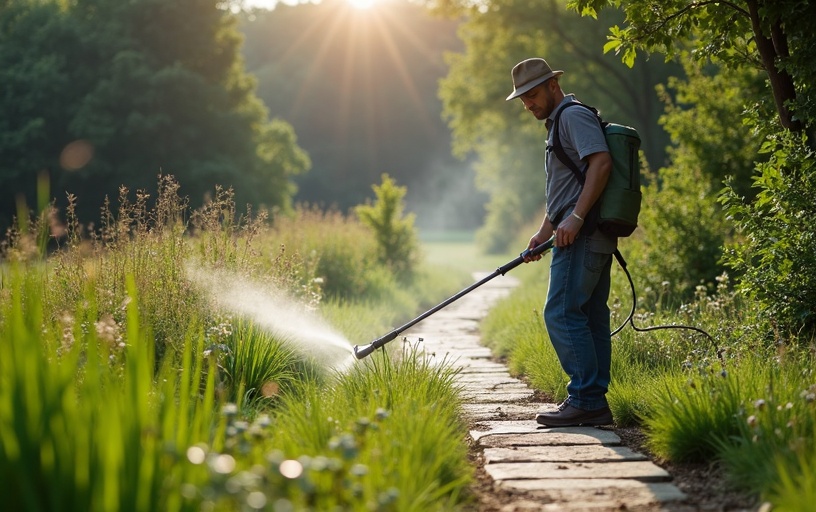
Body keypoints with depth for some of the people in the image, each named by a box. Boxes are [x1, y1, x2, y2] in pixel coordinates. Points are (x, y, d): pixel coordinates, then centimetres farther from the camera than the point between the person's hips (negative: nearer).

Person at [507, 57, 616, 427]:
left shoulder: (574, 116, -6)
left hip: (582, 234, -11)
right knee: (590, 318, 7)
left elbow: (601, 162, -20)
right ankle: (595, 403, 8)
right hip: (591, 236, 11)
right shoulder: (559, 125, 27)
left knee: (562, 313, -13)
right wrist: (543, 233, 22)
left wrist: (575, 218, -24)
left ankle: (585, 400, -13)